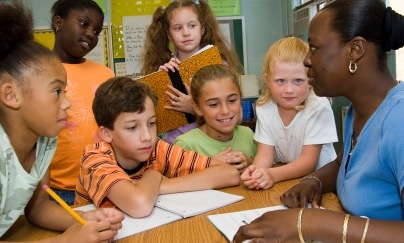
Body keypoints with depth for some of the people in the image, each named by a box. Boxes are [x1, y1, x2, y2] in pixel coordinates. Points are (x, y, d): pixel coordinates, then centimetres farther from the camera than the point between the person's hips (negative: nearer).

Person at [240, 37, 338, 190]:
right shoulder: (264, 107, -6)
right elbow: (265, 153, -7)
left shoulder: (319, 106, -16)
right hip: (282, 180, 3)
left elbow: (309, 160, -17)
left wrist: (273, 175, -31)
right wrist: (255, 171, -29)